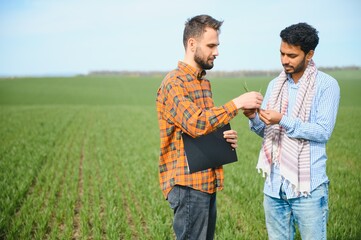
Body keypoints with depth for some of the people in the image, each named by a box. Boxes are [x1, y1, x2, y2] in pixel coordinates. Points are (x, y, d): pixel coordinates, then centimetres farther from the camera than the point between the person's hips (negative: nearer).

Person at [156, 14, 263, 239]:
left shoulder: (204, 81, 16)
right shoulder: (174, 83, -14)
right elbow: (196, 124, -27)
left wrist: (224, 137, 5)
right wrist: (237, 103, -24)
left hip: (208, 181, 9)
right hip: (188, 185, -9)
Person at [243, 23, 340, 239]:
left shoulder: (326, 85, -6)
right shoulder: (275, 85, 11)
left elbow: (323, 132, -14)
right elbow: (265, 130, 12)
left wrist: (283, 120, -22)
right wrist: (253, 118, -10)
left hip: (308, 187, -5)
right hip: (274, 184, 5)